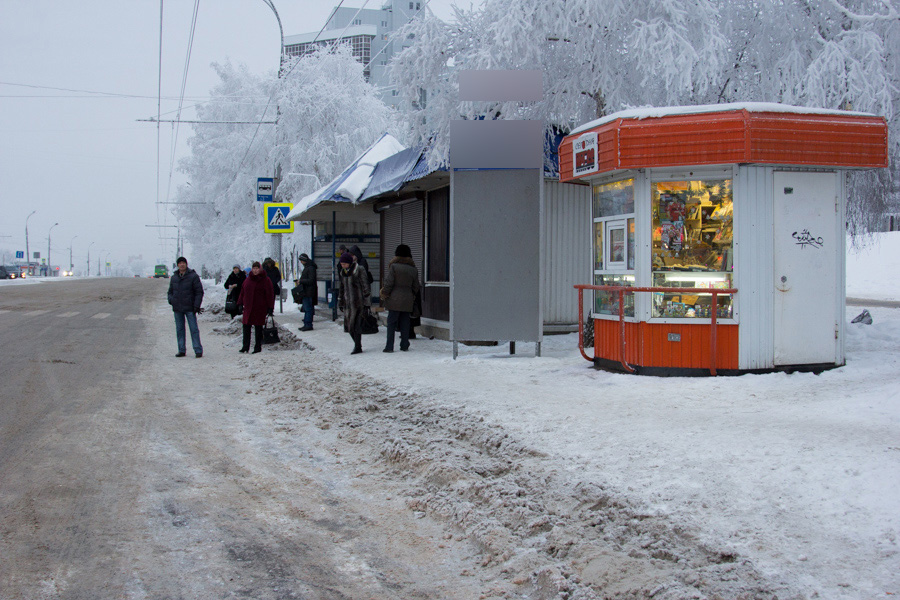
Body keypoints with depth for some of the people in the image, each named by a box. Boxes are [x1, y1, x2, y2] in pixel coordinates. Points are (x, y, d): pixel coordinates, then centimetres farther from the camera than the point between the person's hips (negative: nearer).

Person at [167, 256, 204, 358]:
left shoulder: (193, 276, -3)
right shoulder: (174, 277, 11)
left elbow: (199, 292, -4)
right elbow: (170, 291, 21)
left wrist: (196, 306, -11)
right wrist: (171, 300, 0)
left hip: (189, 308, -5)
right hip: (177, 308, 5)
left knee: (194, 329, -5)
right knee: (179, 330, 7)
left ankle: (198, 350, -3)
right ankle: (181, 350, 13)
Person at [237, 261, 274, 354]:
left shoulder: (265, 280, -4)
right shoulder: (248, 280, 11)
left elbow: (270, 295, -6)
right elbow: (242, 292, 16)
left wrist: (270, 308, -10)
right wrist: (240, 304, 10)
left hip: (260, 308, -5)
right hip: (248, 308, 5)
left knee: (258, 328, 2)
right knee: (246, 327, 3)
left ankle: (258, 347, 11)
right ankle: (245, 346, 9)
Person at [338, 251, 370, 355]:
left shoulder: (359, 270, -9)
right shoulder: (343, 272, 12)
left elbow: (365, 287, -9)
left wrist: (366, 302, -13)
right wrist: (341, 302, 21)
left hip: (358, 302, -7)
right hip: (348, 302, 7)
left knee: (356, 325, -8)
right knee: (349, 325, 5)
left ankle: (357, 347, -2)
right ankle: (357, 345, 17)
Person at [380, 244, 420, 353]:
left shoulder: (394, 266, -8)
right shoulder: (413, 269, 5)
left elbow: (388, 283, -10)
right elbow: (415, 286, 11)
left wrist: (384, 294, 1)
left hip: (395, 299, -4)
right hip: (408, 301, 4)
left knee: (391, 323, 1)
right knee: (405, 323, 11)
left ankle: (389, 346, 0)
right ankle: (404, 345, 12)